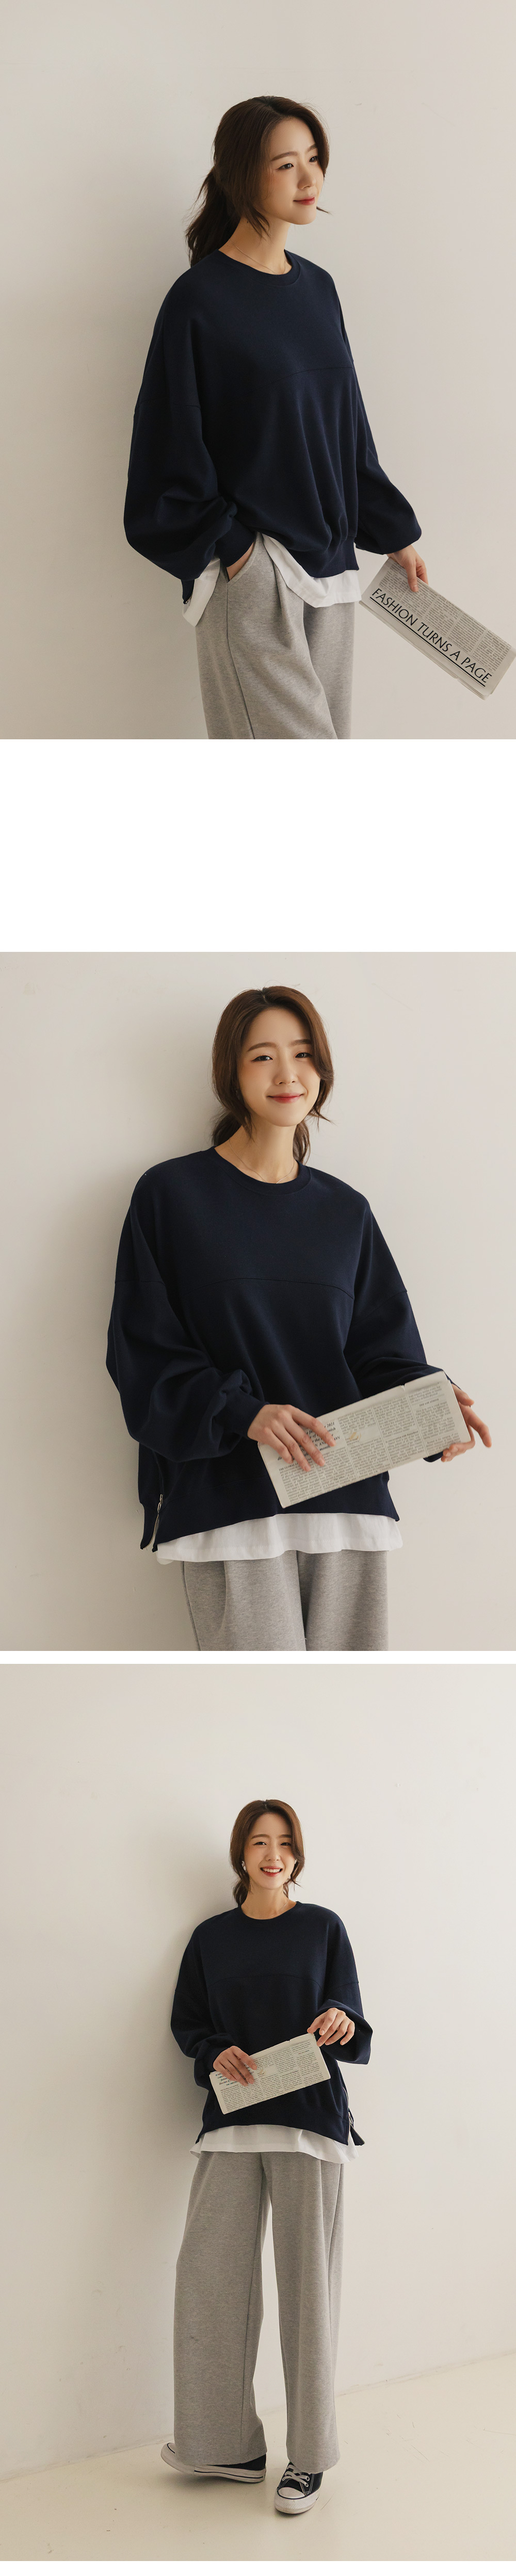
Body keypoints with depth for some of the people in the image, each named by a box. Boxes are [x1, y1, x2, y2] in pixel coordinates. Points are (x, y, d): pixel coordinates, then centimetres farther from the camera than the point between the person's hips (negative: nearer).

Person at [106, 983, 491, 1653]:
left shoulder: (345, 1212, 16)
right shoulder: (171, 1195, 4)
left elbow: (383, 1352, 12)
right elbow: (144, 1355, -2)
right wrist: (241, 1413, -18)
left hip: (350, 1503, 4)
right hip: (228, 1502, -4)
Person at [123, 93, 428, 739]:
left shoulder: (316, 288, 12)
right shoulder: (200, 300, -9)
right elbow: (173, 450, -8)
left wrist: (395, 533, 19)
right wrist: (230, 545, -13)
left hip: (328, 561, 7)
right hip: (250, 568, -7)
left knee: (326, 731, 7)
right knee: (292, 744, -14)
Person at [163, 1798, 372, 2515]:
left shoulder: (323, 1928, 6)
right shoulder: (212, 1938, 12)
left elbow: (353, 2031, 2)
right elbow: (186, 2022, 14)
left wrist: (343, 2025, -21)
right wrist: (216, 2052, -7)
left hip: (310, 2119, -2)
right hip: (232, 2124, 2)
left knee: (307, 2282, -3)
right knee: (209, 2274, -3)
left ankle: (309, 2457, 6)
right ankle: (230, 2445, 9)